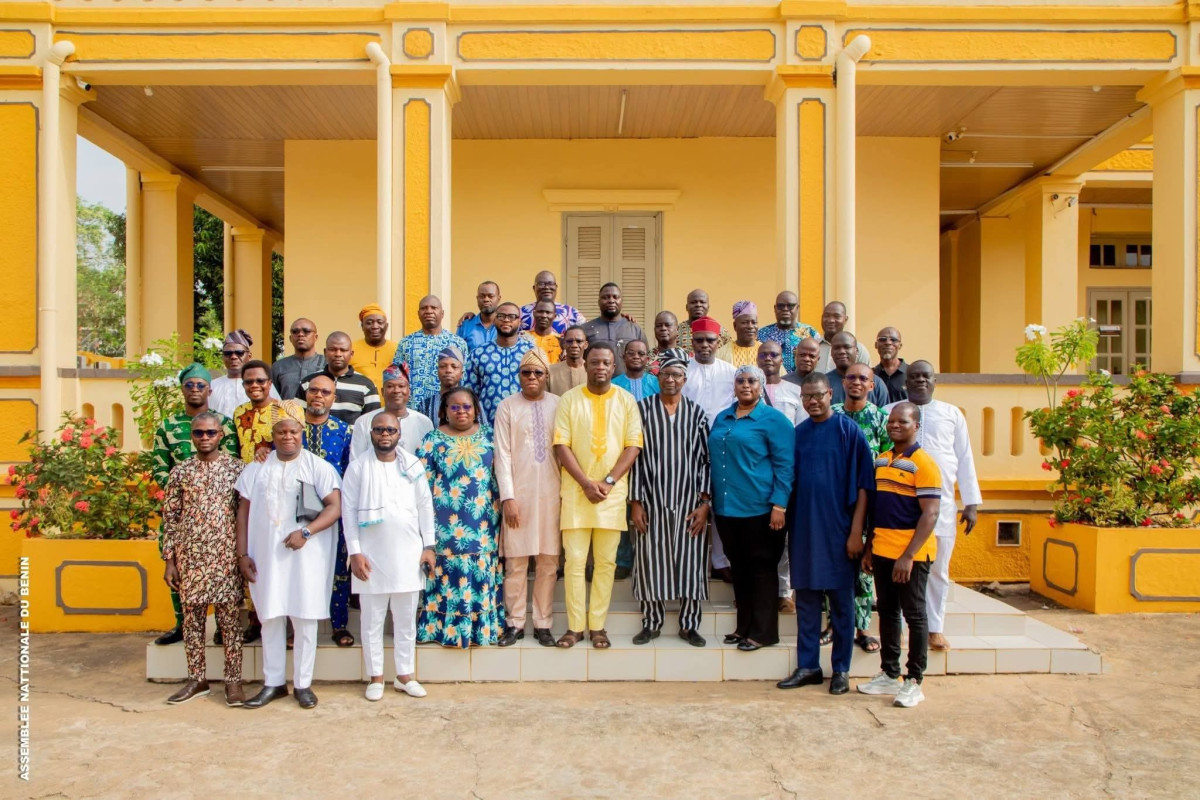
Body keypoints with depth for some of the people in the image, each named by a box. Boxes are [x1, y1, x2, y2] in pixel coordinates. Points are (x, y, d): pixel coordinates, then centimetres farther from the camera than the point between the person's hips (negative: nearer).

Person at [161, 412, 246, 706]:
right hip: (190, 556, 2)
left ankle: (233, 680, 12)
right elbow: (170, 517, 7)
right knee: (192, 615, 9)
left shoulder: (235, 468, 1)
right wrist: (170, 560, 3)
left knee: (230, 616, 2)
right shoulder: (180, 471, 6)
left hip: (226, 555, -2)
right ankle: (197, 679, 22)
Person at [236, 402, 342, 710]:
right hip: (266, 556, 3)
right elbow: (244, 511, 11)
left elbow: (335, 506, -7)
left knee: (304, 620, 3)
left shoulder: (317, 467, 0)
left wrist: (306, 532, -19)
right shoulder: (257, 468, 10)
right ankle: (273, 683, 21)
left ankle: (303, 684, 14)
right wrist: (243, 554, 4)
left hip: (306, 556, -3)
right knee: (270, 619, 9)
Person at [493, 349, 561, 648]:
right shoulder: (508, 406, 1)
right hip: (518, 493, -1)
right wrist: (507, 497, -8)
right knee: (516, 561, 3)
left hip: (551, 493, 2)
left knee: (548, 562, 6)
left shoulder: (558, 405, 6)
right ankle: (515, 623, 16)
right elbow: (502, 454, -2)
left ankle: (543, 624, 17)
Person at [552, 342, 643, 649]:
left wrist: (608, 481, -11)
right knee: (574, 561, 0)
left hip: (613, 492, 1)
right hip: (576, 491, -1)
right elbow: (561, 446, -3)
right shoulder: (569, 399, 3)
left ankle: (598, 625, 15)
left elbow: (633, 446, 0)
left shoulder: (626, 400, 5)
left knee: (606, 562, 5)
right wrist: (586, 483, -12)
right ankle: (575, 626, 10)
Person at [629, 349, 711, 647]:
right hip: (652, 500, -1)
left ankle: (689, 624, 17)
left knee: (691, 561, 4)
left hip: (688, 500, 1)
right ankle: (651, 622, 19)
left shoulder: (696, 413, 6)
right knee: (651, 561, 4)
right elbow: (635, 456, 0)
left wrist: (704, 502, -4)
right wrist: (635, 502, -5)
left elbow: (706, 459, 4)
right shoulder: (642, 409, 3)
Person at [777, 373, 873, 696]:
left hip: (838, 529, -4)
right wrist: (787, 519, 6)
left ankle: (841, 669, 18)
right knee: (805, 600, 10)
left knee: (841, 601, 6)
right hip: (803, 527, 4)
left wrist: (856, 530, -11)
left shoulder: (849, 431, -5)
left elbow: (863, 484, -7)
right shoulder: (798, 434, 8)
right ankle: (808, 666, 21)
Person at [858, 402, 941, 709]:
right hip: (882, 552, 7)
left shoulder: (924, 463, -11)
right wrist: (868, 548, 12)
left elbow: (930, 515, -15)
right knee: (887, 612, 14)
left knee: (914, 615, 4)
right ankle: (889, 674, 25)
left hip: (911, 554, -6)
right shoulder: (880, 461, 10)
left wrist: (908, 556, -20)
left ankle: (914, 681, 14)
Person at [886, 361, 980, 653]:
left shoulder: (952, 414, 10)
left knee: (938, 570, 8)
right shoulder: (889, 412, 6)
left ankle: (935, 628, 21)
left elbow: (965, 460, 10)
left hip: (941, 506, 1)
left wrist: (971, 503, 6)